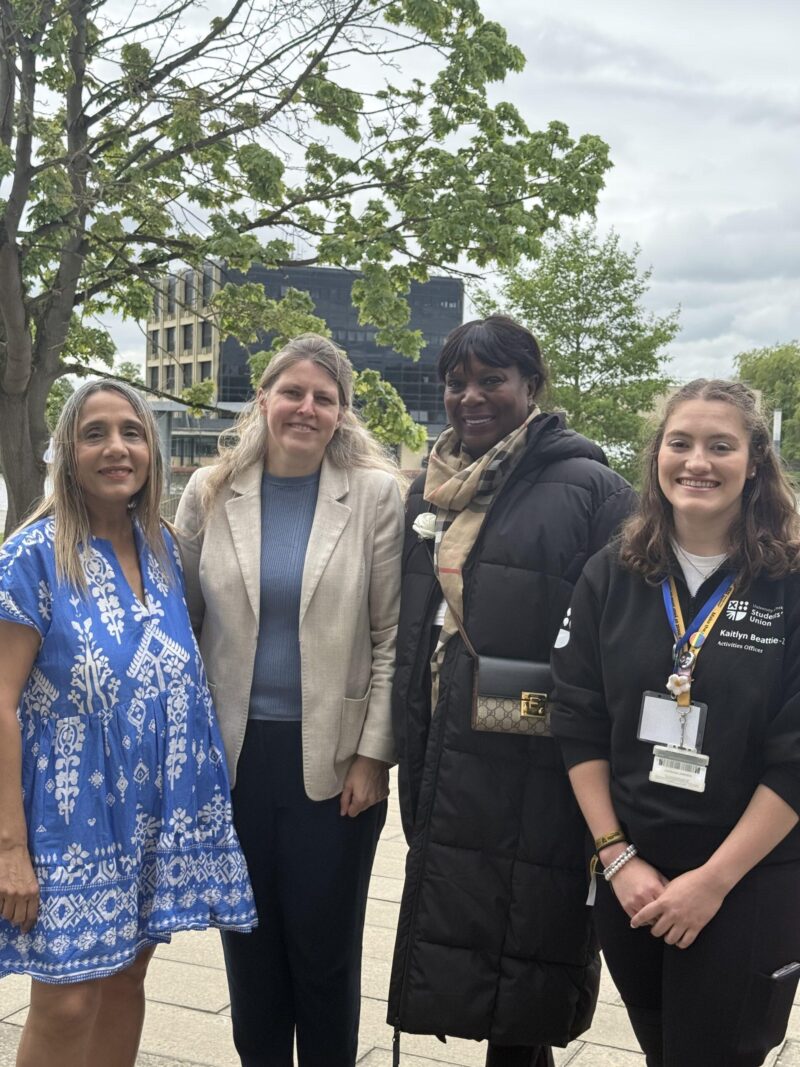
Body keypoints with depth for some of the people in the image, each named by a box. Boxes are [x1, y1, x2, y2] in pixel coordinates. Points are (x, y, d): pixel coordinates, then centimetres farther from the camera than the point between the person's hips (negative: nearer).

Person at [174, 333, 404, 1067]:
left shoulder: (376, 493, -5)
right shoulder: (210, 492, 1)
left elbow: (393, 635, -5)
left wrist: (372, 755, -8)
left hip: (334, 757, -2)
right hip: (234, 754, 2)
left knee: (326, 945, 11)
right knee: (249, 940, 15)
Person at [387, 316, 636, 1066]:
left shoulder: (589, 491, -9)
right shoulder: (430, 491, 11)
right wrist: (413, 761, 16)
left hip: (538, 778, -6)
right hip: (447, 770, 7)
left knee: (519, 1005, 5)